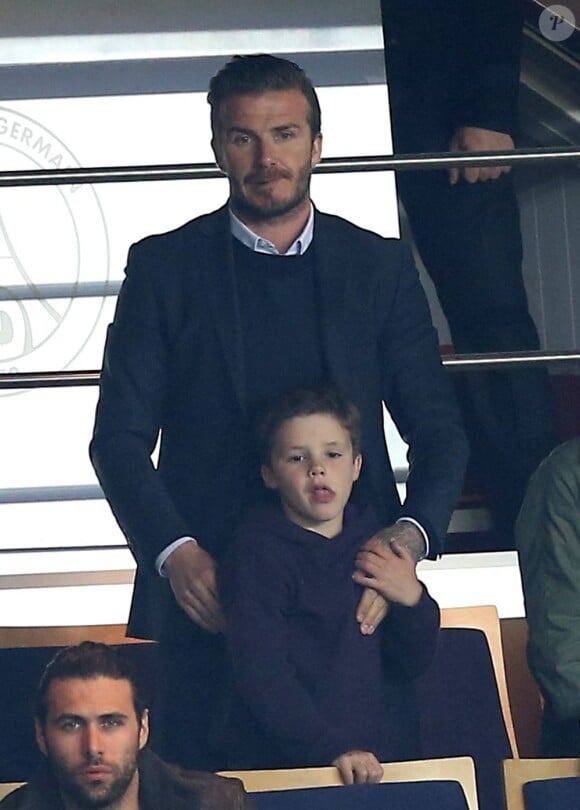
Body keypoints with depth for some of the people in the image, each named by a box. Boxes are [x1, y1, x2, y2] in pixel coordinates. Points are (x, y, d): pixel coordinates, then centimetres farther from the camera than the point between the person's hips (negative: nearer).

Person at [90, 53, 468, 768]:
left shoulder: (381, 267, 10)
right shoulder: (164, 267, 6)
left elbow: (437, 430, 8)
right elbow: (120, 435, 3)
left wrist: (410, 536, -11)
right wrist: (174, 553, -13)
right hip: (204, 590, -1)